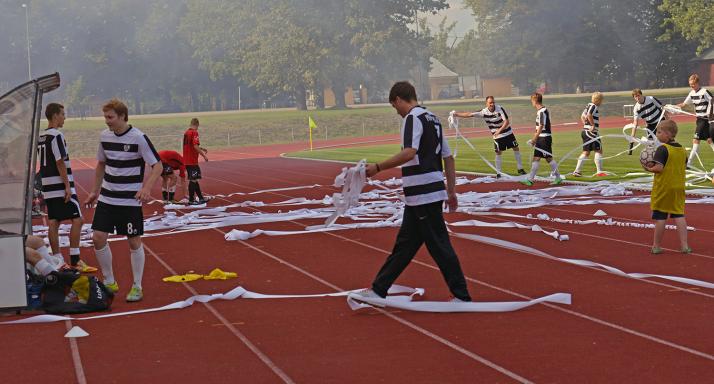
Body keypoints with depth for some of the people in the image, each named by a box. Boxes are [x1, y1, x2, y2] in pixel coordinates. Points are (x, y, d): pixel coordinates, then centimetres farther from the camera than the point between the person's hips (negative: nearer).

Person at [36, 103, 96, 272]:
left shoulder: (41, 137, 14)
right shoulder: (56, 136, -13)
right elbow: (60, 163, -17)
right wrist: (68, 186, -16)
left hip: (48, 187, 9)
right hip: (60, 186, -9)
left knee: (53, 223, 8)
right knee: (77, 219, -6)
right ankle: (75, 261, -8)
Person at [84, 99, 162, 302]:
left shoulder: (138, 138, -14)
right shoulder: (105, 136, 4)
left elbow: (157, 165, -14)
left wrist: (146, 187, -29)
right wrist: (95, 191, 19)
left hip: (130, 200, -5)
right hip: (107, 199, 5)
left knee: (134, 242, 1)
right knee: (98, 238, -2)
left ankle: (137, 287, 14)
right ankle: (109, 283, 15)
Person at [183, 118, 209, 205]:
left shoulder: (186, 132, 13)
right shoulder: (194, 132, -14)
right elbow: (195, 146, -23)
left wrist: (201, 149, 27)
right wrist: (204, 155, -16)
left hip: (186, 160, 9)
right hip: (192, 161, -9)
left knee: (194, 179, 14)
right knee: (193, 180, -2)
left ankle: (200, 198, 20)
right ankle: (191, 200, 1)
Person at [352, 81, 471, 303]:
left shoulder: (413, 118, -11)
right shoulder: (432, 119, 18)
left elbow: (409, 153, -27)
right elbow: (448, 157, 18)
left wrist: (378, 168, -25)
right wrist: (451, 191, 20)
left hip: (423, 193, -10)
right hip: (420, 196, 10)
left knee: (438, 245, -4)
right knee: (405, 244, 13)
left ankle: (462, 296, 0)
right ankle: (379, 289, 20)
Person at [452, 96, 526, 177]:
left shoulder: (500, 109, -19)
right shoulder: (484, 112, -14)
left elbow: (506, 121, -21)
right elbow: (469, 114, -15)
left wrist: (499, 130, -34)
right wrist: (456, 114, -20)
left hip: (508, 133, 0)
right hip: (497, 136, 0)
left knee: (516, 148, 5)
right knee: (498, 153, -3)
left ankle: (520, 169, 19)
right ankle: (498, 172, 6)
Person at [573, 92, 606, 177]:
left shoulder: (588, 105, 15)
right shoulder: (594, 106, -12)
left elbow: (582, 116, 24)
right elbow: (589, 115, -29)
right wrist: (593, 125, -21)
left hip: (585, 131, 9)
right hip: (591, 132, -9)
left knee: (586, 152, 12)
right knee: (598, 151, -2)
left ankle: (577, 171, 9)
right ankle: (599, 171, -1)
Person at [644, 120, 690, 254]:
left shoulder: (662, 149, -15)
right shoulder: (682, 149, 7)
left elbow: (659, 167, -24)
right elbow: (684, 167, 13)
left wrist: (650, 168, -6)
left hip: (663, 188, -6)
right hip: (678, 188, 6)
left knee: (660, 217, 2)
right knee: (679, 215, 8)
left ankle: (656, 246, 10)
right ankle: (684, 245, 2)